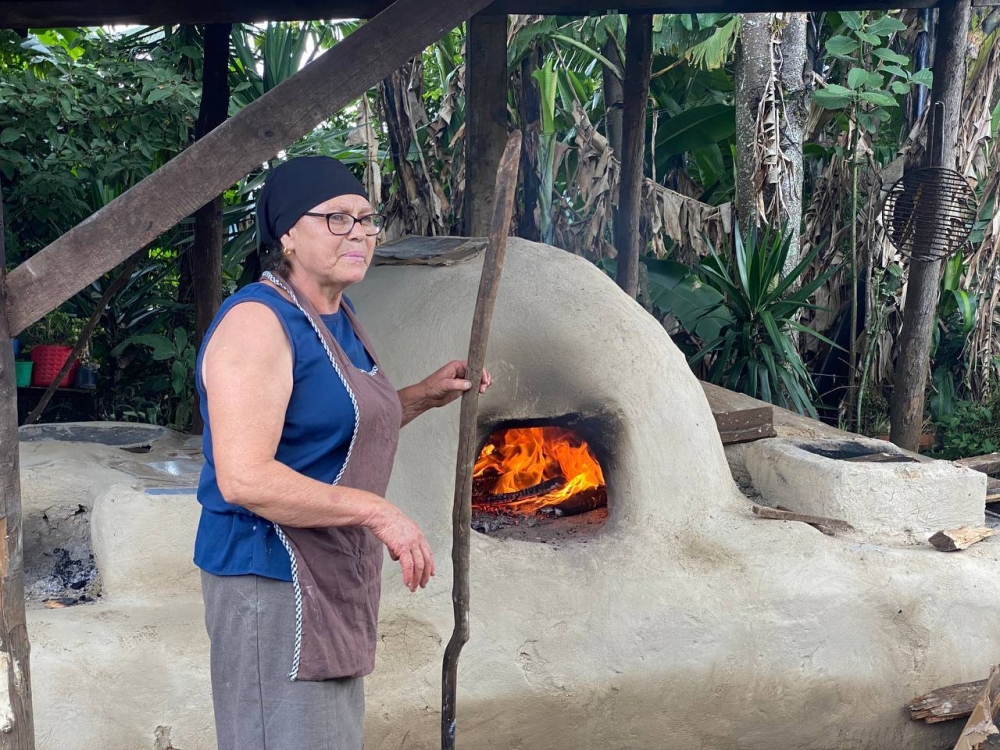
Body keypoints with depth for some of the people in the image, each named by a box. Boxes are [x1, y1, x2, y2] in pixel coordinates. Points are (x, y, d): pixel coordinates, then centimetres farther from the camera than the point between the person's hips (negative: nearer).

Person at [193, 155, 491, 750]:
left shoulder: (339, 319, 11)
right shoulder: (258, 322, -19)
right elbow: (243, 478, -28)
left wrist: (424, 395, 13)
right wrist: (376, 511, -27)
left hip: (335, 577, 10)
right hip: (274, 575, -10)